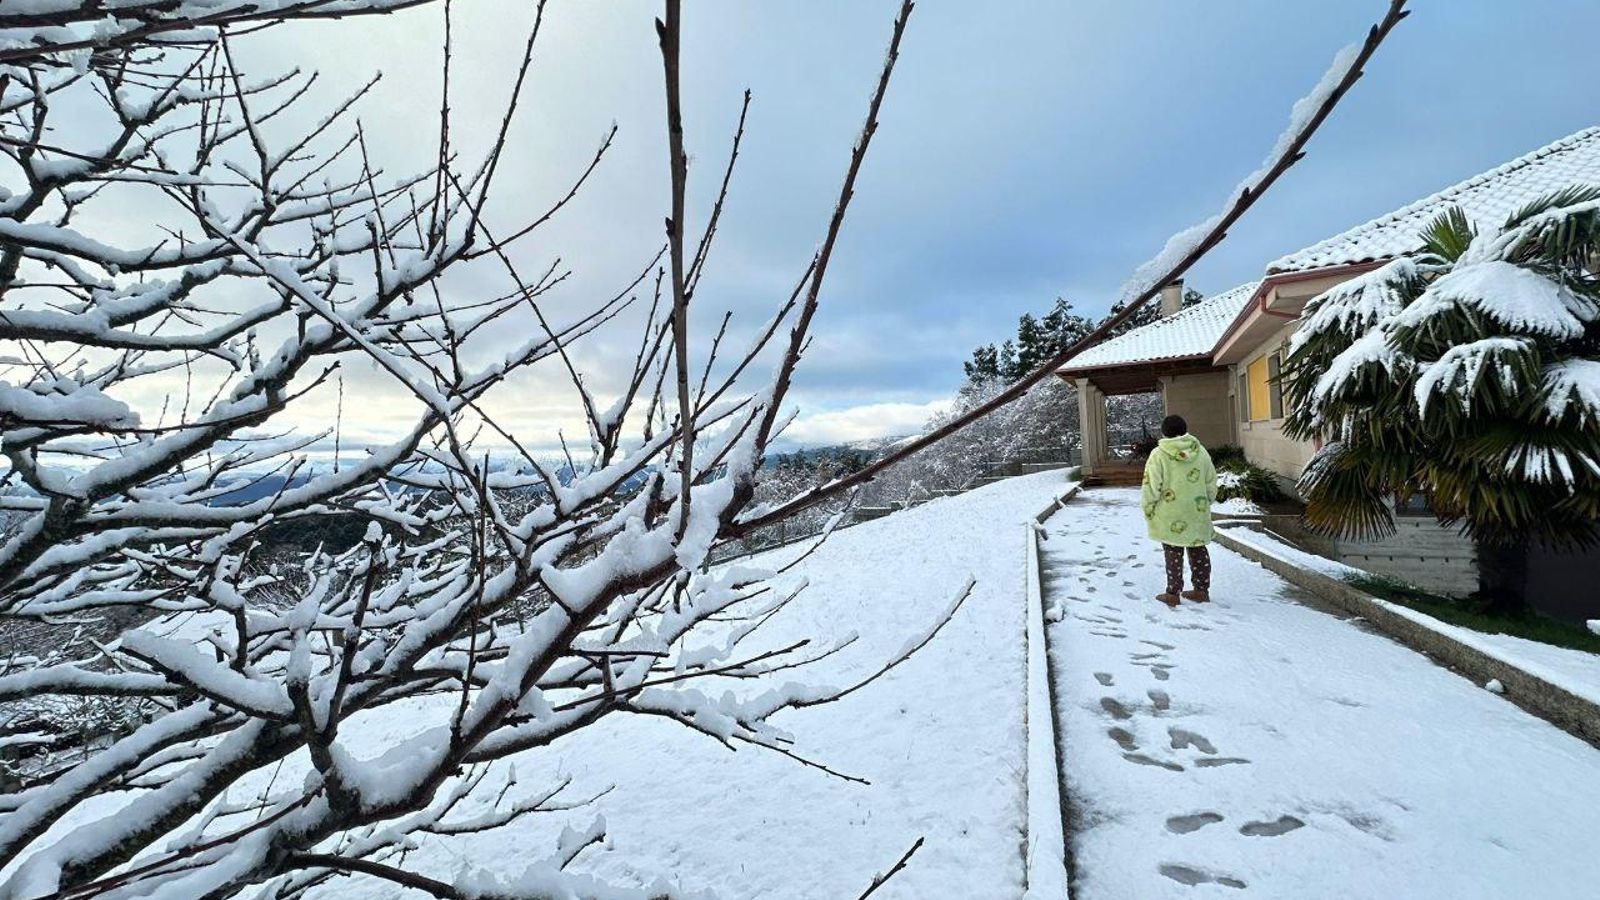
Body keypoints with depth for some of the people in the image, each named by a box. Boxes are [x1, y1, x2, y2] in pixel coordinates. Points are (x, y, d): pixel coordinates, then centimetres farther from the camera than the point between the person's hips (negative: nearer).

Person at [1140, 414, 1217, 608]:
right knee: (1198, 551, 16)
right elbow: (1211, 484, 9)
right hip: (1197, 514, 4)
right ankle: (1201, 590, 24)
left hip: (1170, 516, -4)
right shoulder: (1201, 452, 2)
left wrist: (1149, 512, -2)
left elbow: (1151, 488, -13)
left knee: (1173, 554, 5)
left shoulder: (1158, 455, -12)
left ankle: (1173, 593, 10)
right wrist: (1206, 504, 22)